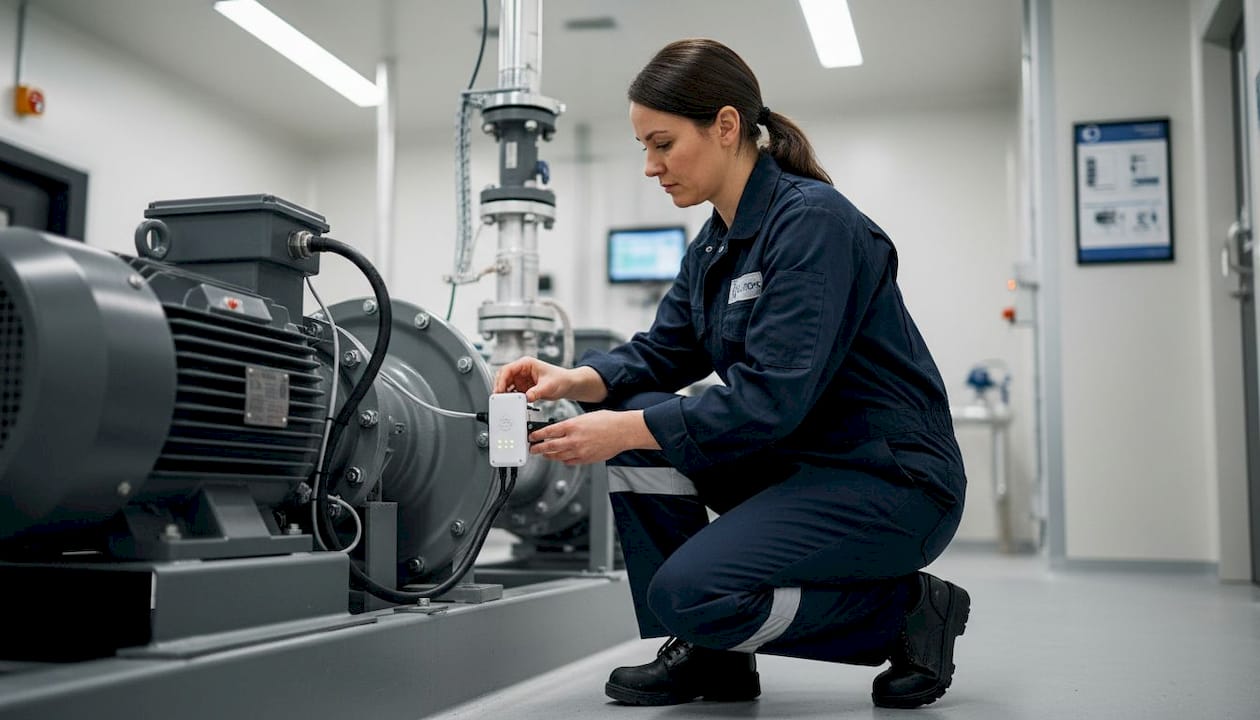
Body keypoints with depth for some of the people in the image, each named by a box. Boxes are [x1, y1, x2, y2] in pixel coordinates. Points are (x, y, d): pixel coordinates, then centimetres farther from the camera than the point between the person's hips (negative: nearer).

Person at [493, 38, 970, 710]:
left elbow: (775, 395, -27)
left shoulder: (812, 220, -19)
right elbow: (661, 351, 8)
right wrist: (574, 379, -12)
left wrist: (627, 429, -26)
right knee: (635, 410, -4)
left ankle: (908, 610, -1)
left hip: (894, 480, -9)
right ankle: (706, 653, 3)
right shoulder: (714, 245, 9)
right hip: (796, 461, 9)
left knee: (689, 591, -22)